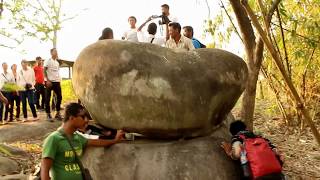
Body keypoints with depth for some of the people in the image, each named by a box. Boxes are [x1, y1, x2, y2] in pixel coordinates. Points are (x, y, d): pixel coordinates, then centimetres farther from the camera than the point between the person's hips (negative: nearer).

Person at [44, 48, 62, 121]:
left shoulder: (57, 62, 16)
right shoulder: (48, 61, -3)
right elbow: (44, 71, -9)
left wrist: (59, 80, 10)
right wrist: (47, 80, -17)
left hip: (57, 82, 7)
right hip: (50, 82, -6)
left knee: (59, 97, 6)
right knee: (48, 98, -1)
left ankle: (57, 113, 15)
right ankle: (48, 114, 5)